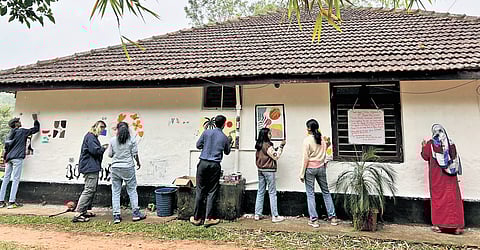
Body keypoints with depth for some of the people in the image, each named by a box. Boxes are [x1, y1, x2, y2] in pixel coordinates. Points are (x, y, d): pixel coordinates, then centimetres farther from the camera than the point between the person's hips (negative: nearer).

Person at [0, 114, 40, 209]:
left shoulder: (9, 134, 16)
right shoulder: (22, 131, -2)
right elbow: (36, 129, 6)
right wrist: (35, 120, 20)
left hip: (9, 158, 7)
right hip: (17, 158, -7)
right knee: (16, 179, -5)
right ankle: (11, 202, -7)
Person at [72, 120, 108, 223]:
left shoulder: (93, 137, 22)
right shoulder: (90, 136, -12)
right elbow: (94, 150, -20)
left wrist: (102, 147, 6)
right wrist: (103, 148, -5)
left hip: (93, 167, 11)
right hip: (90, 167, -11)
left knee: (92, 190, 16)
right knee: (89, 190, -12)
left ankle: (84, 211, 23)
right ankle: (77, 214, -11)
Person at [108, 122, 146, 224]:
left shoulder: (112, 140, 1)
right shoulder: (131, 140, -5)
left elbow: (110, 154, 5)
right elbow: (135, 154, -2)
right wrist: (138, 162, 15)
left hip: (115, 167, 2)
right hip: (128, 167, -2)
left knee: (115, 192, 8)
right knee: (132, 190, 8)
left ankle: (116, 215, 8)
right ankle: (135, 213, 12)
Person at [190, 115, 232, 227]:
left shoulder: (206, 132, 1)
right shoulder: (224, 138, 3)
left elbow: (198, 145, 8)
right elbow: (227, 152, 18)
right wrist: (229, 142, 34)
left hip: (203, 163, 1)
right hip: (215, 165, -1)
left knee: (200, 191, 6)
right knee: (212, 192, 6)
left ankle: (196, 218, 13)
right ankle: (208, 218, 6)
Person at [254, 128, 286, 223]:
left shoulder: (259, 145, 9)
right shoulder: (268, 145, -15)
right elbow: (276, 156, -12)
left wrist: (275, 149, 12)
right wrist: (281, 146, -9)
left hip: (260, 170, 8)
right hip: (269, 170, -8)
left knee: (260, 192, 11)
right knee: (272, 193, -1)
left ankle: (257, 214, 14)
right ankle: (275, 216, 3)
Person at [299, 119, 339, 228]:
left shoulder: (307, 140, -13)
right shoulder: (322, 139, 2)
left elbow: (305, 158, -13)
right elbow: (324, 153, 9)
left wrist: (302, 173, -8)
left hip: (310, 168, -5)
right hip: (321, 168, 5)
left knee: (310, 194, 3)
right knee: (326, 192, 14)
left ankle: (314, 220, 6)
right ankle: (332, 217, 18)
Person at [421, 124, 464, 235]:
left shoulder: (430, 143, -7)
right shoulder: (450, 143, -1)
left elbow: (426, 156, 0)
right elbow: (454, 157, 5)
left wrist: (424, 147, 15)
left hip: (436, 176, -1)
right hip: (450, 175, 1)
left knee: (437, 198, 7)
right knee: (453, 199, 5)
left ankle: (438, 225, 11)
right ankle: (457, 225, 6)